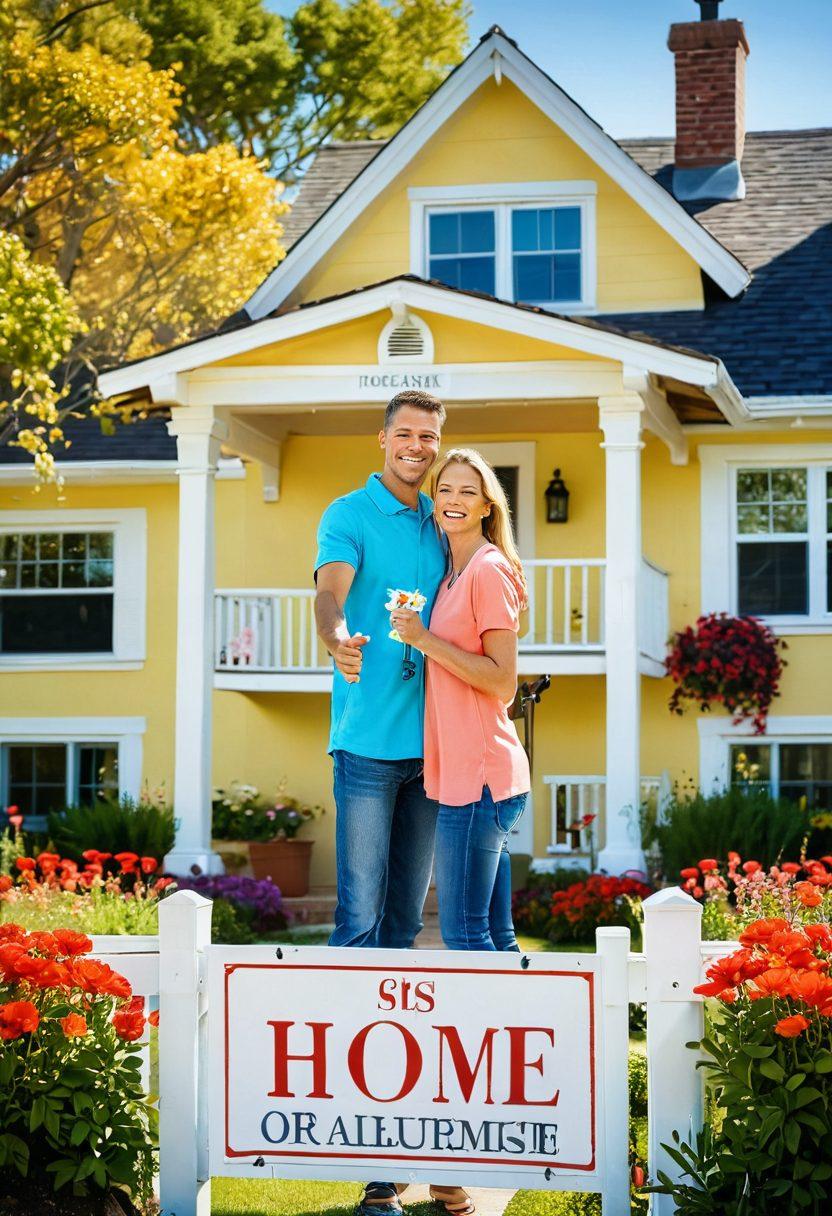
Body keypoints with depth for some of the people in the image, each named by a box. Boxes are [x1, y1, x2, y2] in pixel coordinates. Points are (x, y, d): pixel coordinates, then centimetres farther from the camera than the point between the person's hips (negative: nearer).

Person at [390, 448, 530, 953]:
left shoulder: (490, 570, -10)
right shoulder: (453, 574, 17)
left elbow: (503, 683, -15)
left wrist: (425, 640, -15)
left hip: (479, 774, -9)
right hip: (464, 772, 9)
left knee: (464, 932, -8)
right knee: (495, 936, 12)